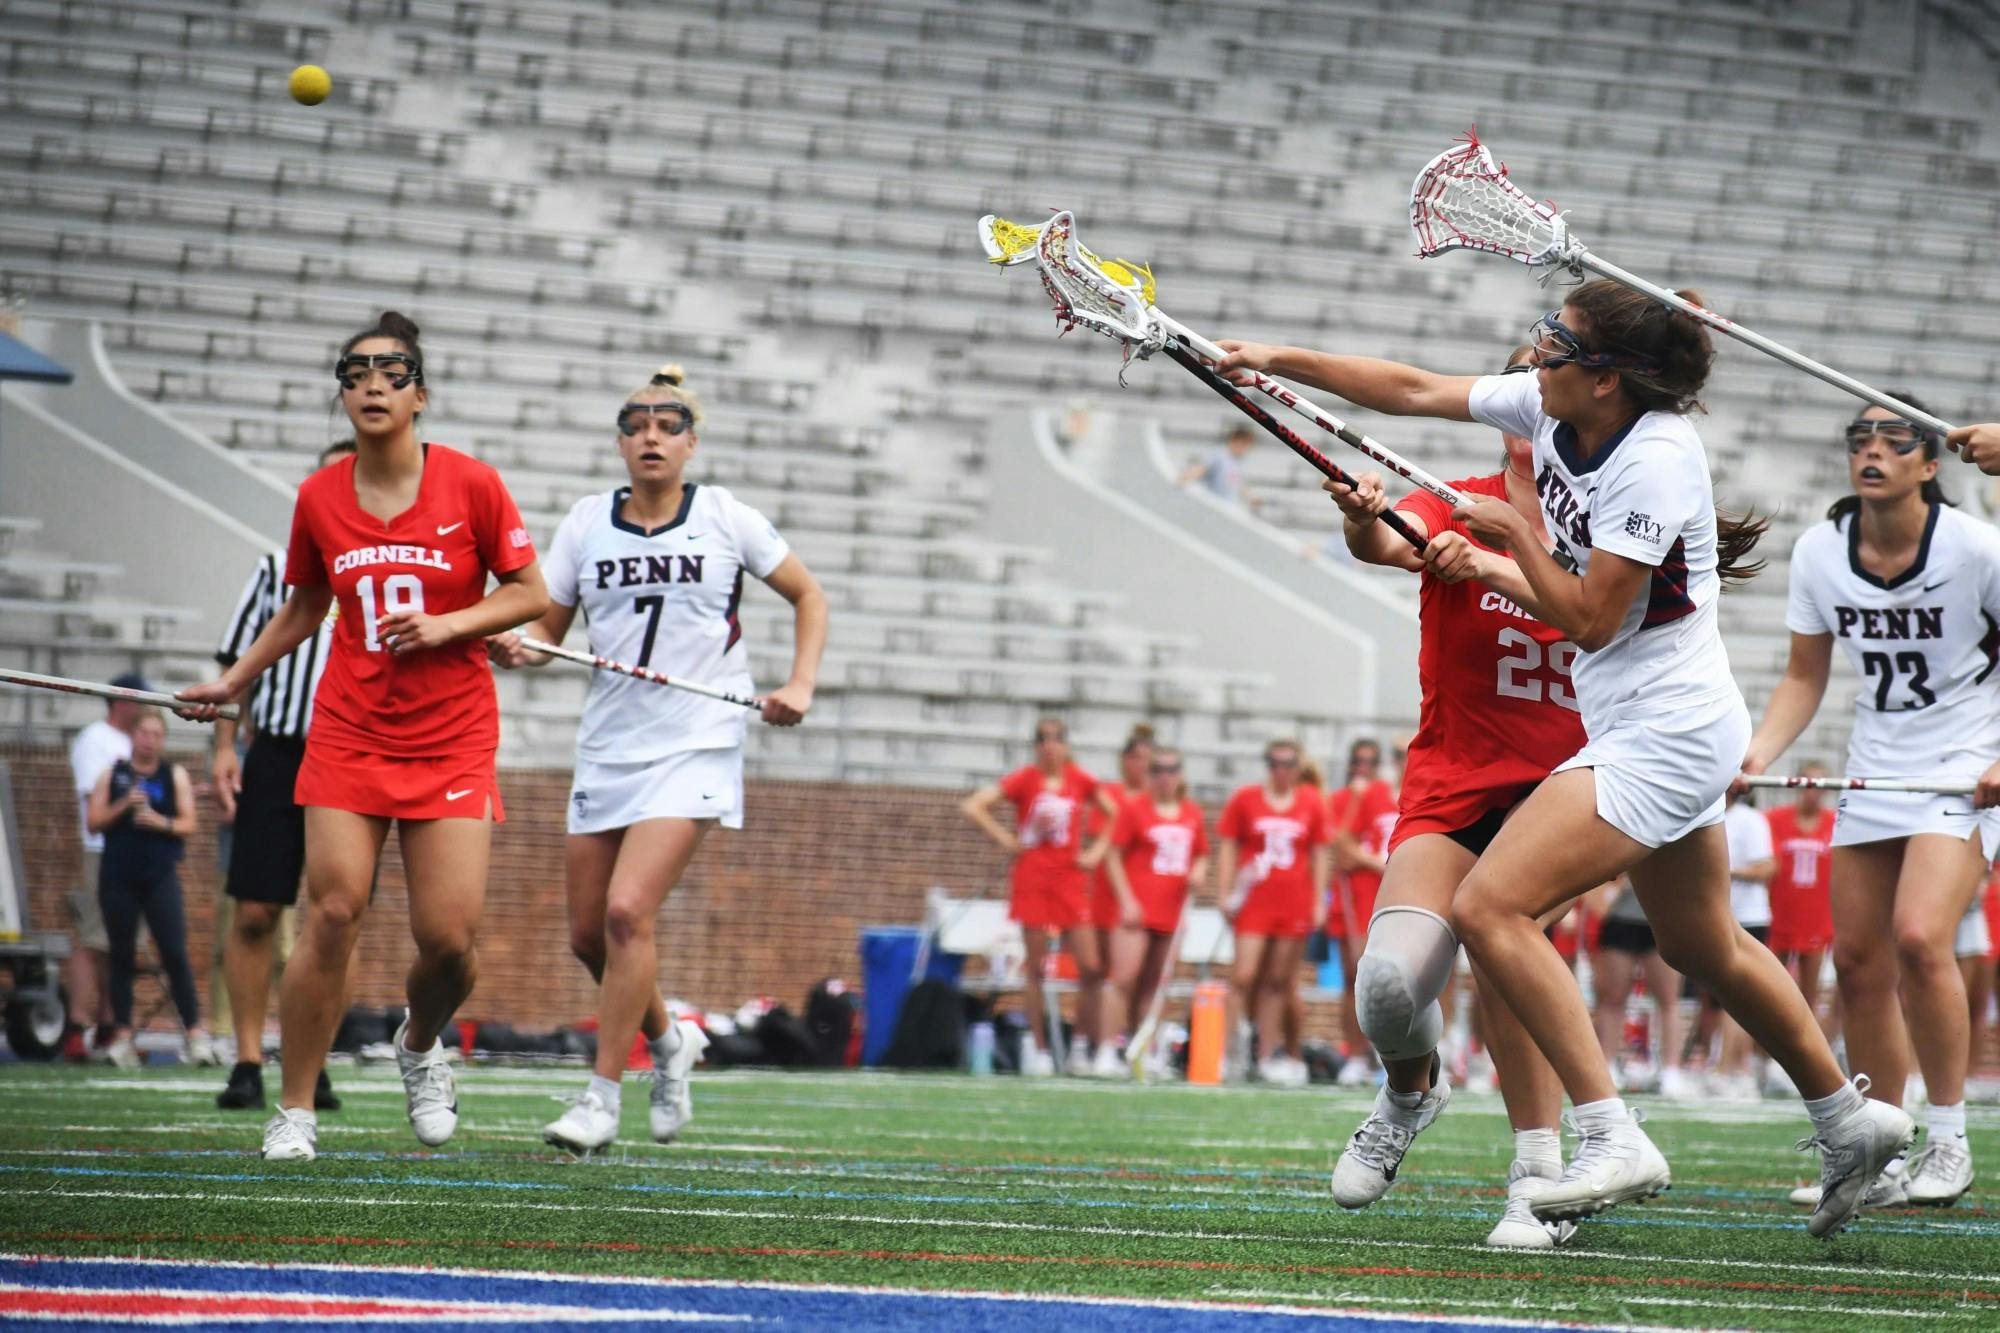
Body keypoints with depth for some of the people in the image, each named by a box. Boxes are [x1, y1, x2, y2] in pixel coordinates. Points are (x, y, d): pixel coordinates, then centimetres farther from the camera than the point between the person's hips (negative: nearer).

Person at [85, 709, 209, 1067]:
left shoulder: (175, 776, 8)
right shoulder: (112, 775, 9)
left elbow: (188, 823, 4)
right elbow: (93, 822, 4)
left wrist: (161, 822, -14)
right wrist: (123, 806, -11)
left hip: (161, 876, -1)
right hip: (118, 876, 1)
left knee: (175, 953, -9)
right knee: (122, 956, 2)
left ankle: (194, 1033, -7)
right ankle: (122, 1035, 5)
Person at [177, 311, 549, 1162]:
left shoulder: (470, 484, -5)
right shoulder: (319, 499, 3)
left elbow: (530, 593, 0)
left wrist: (445, 625, -13)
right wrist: (233, 682, 18)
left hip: (453, 740, -1)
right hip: (348, 733, 1)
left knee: (449, 936, -8)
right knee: (332, 915, -11)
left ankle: (420, 1045, 27)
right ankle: (294, 1113, 0)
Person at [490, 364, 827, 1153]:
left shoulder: (726, 519, 0)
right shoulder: (587, 522, 6)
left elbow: (807, 595, 12)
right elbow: (548, 624, 10)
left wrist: (800, 686, -1)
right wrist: (517, 648, -13)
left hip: (696, 747, -4)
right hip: (608, 747, 4)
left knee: (628, 910, -19)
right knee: (589, 934, 6)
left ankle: (602, 1097, -12)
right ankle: (669, 1042, 35)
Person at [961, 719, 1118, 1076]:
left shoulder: (1081, 782, 7)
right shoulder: (1025, 780, -1)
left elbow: (1117, 815, 19)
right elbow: (972, 807, -7)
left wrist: (1098, 850, 7)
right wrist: (1006, 839, -7)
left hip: (1071, 881, 2)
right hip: (1032, 878, -2)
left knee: (1091, 967, -5)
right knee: (1036, 966, 0)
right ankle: (1035, 1048, 8)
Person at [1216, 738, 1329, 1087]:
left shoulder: (1312, 803, 8)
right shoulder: (1244, 799, 4)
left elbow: (1319, 854, 12)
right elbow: (1226, 846, 5)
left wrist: (1319, 901, 7)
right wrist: (1226, 893, -3)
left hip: (1295, 907, 2)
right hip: (1253, 902, -2)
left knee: (1277, 981, 6)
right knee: (1244, 974, -12)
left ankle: (1268, 1057, 10)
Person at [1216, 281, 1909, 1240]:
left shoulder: (1654, 463, -23)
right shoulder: (1547, 408, 0)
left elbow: (1589, 620, -21)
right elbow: (1412, 391, 10)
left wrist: (1515, 537, -11)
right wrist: (1278, 361, 10)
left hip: (1661, 736, -10)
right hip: (1661, 735, 10)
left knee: (1488, 908, -18)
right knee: (1704, 949, 24)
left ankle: (1613, 1141, -18)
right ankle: (1850, 1121, 39)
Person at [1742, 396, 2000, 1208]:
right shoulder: (1818, 552, -2)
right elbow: (1805, 677, 7)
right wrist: (1760, 750, -9)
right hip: (1874, 771, 5)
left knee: (1919, 936, -23)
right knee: (1857, 958, 2)